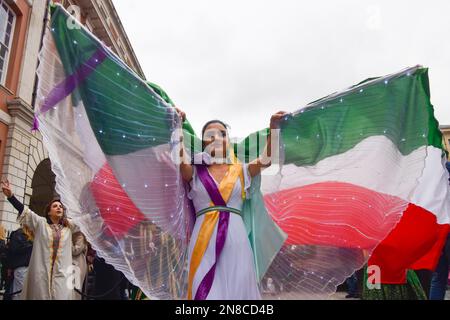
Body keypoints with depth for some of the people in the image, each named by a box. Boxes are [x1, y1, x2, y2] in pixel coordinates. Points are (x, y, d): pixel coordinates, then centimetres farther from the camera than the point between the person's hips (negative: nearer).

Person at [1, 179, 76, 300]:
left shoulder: (69, 225, 14)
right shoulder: (40, 223, 7)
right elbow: (24, 211, -2)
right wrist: (10, 196, -12)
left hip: (62, 272, 1)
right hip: (41, 271, -1)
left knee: (61, 296, -6)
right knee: (40, 295, 2)